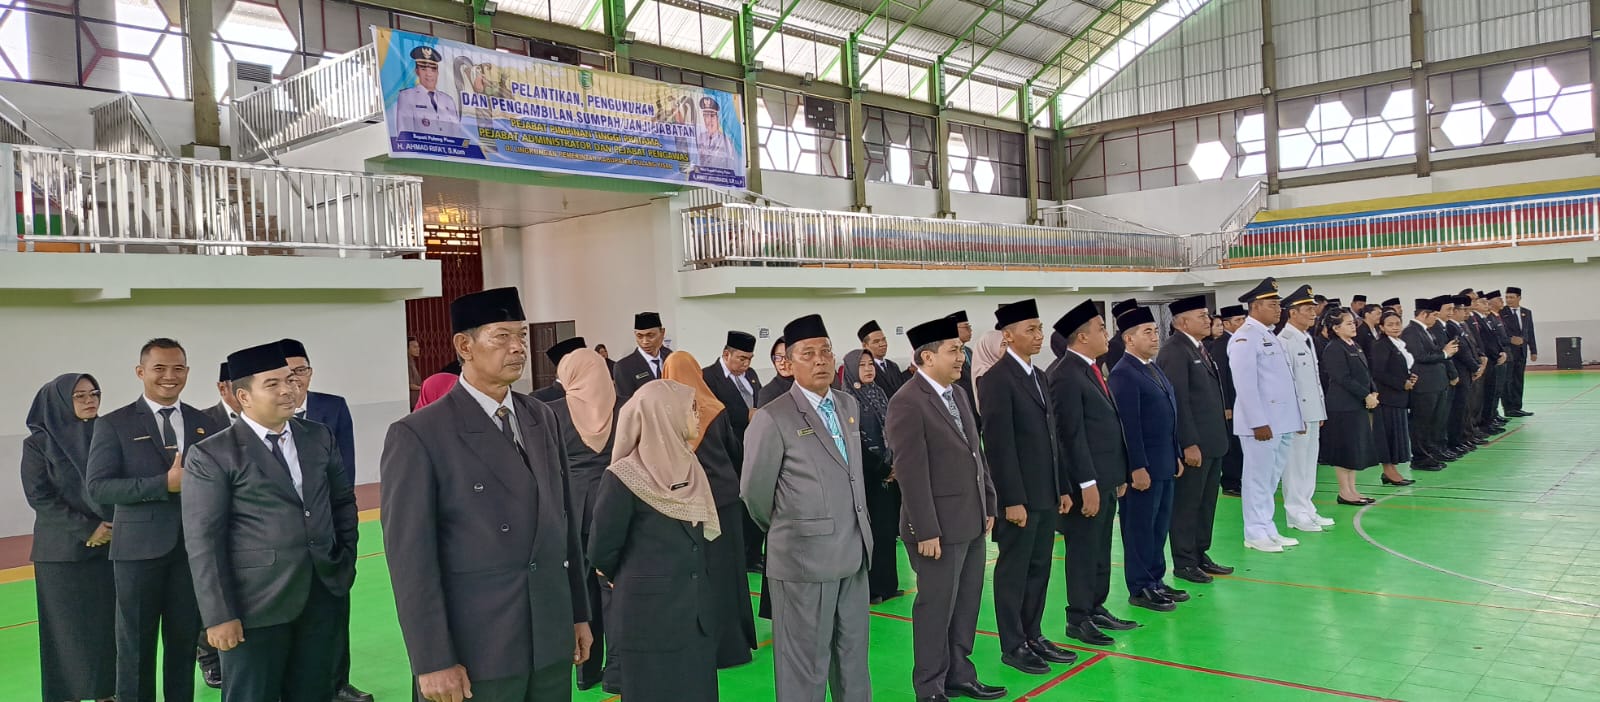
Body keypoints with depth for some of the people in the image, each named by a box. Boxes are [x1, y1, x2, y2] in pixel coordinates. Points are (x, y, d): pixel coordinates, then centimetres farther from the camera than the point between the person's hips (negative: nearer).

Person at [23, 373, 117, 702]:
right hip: (63, 550, -2)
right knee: (69, 628, 1)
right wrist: (87, 528, -13)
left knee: (109, 624, 2)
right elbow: (38, 496, -7)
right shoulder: (38, 443, -1)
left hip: (112, 545, 3)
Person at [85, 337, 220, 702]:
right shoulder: (114, 424, -2)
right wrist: (165, 483, -19)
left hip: (193, 547, 3)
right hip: (140, 548, -3)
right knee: (136, 644, 7)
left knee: (184, 641, 12)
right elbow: (97, 487, -11)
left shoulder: (203, 424, 8)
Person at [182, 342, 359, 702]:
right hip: (257, 604, -4)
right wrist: (219, 615, -12)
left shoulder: (320, 437, 8)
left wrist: (348, 559, 10)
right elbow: (203, 541, -9)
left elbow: (344, 501, 17)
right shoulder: (212, 455, -7)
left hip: (324, 594, 4)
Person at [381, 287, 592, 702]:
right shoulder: (418, 435, -11)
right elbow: (410, 557, -13)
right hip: (477, 651, -5)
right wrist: (433, 661, -14)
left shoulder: (543, 419, 8)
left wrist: (579, 614, 13)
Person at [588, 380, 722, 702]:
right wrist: (634, 580, 7)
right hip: (650, 615, -6)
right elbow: (602, 551, -9)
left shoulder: (691, 470, 7)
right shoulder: (623, 477, -14)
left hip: (699, 612, 6)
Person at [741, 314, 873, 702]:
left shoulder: (849, 405, 8)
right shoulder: (773, 419, -14)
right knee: (806, 661, 6)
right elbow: (754, 491, -6)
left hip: (853, 553, 7)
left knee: (853, 654, 18)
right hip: (804, 557, -6)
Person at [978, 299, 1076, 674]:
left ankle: (1033, 635, 26)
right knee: (1014, 571, 4)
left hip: (1046, 493, 8)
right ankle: (1012, 646, 15)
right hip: (1019, 496, -8)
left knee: (1039, 568, 14)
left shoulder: (1038, 375, 13)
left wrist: (1063, 487, 14)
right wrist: (1012, 500, -19)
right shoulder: (997, 378, -14)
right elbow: (998, 444, -17)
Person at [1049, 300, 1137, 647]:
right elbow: (1071, 434, -20)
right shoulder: (1066, 375, -17)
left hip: (1107, 477, 9)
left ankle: (1097, 608, 27)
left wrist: (1119, 475, 16)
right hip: (1087, 481, -9)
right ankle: (1078, 618, 12)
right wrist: (1087, 484, -20)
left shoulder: (1093, 369, 13)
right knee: (1083, 550, 1)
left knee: (1101, 549, 16)